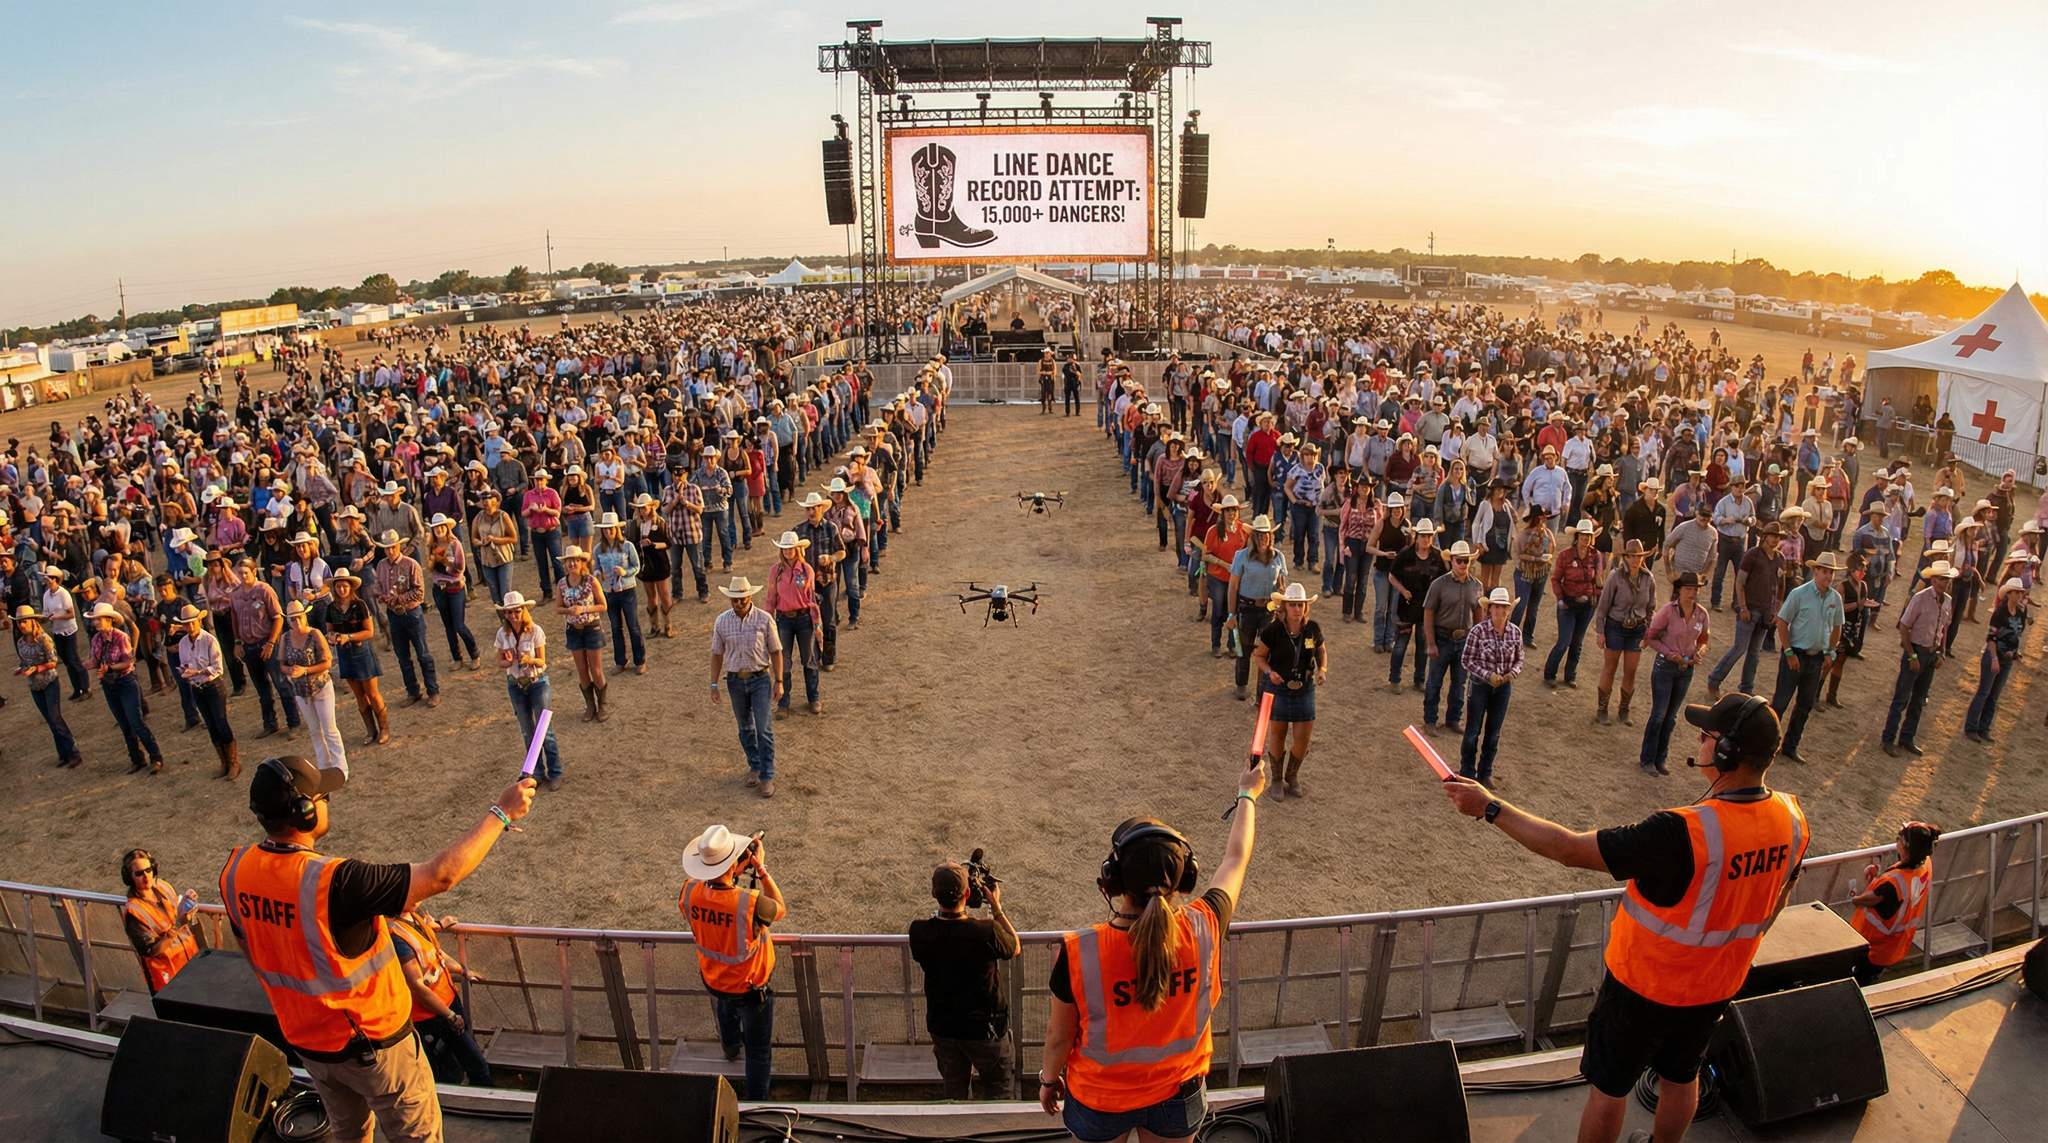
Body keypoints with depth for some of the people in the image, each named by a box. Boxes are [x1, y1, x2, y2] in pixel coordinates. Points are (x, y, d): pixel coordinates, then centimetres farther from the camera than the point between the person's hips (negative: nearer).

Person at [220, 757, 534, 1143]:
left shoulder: (235, 870, -12)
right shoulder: (334, 882, -36)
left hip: (304, 1038, 7)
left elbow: (253, 950, 5)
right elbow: (441, 875, -35)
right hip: (372, 1042, -7)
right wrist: (502, 813, -28)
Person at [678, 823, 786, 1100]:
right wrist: (761, 868, -17)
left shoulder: (690, 892, -27)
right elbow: (781, 909, -18)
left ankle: (731, 1048, 69)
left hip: (713, 980, 6)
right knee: (759, 1052, 18)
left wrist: (735, 873, -7)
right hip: (751, 988, -6)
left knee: (726, 1014, 40)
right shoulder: (750, 903, -41)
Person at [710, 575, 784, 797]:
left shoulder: (764, 619, -9)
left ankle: (767, 776, 2)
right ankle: (754, 766, 33)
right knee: (745, 728, 15)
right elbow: (717, 654, 6)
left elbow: (776, 652, -3)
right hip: (735, 681, 3)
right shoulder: (722, 621, -2)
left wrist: (779, 681, -5)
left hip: (760, 679, -3)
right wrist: (714, 684, 5)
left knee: (764, 729, -5)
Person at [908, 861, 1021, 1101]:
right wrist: (996, 907, -2)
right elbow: (1015, 949, -7)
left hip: (941, 1027, 3)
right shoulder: (986, 932, -29)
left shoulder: (919, 931, -21)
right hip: (984, 1027, -3)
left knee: (956, 1091, 24)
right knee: (998, 1088, 21)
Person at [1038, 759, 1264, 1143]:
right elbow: (1236, 857, -8)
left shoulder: (1078, 953, -34)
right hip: (1178, 1095, 2)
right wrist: (1248, 794, 10)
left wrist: (1049, 1078, 7)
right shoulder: (1203, 930, -28)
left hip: (1099, 1100, -2)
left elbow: (1058, 1033, -16)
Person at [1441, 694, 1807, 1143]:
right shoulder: (1791, 819, -15)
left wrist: (1491, 807, -27)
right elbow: (1776, 899, 4)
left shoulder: (1684, 832, -38)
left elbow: (1570, 849, -34)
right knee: (1681, 1077, 29)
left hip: (1646, 987, -6)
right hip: (1716, 987, 7)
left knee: (1609, 1086, 16)